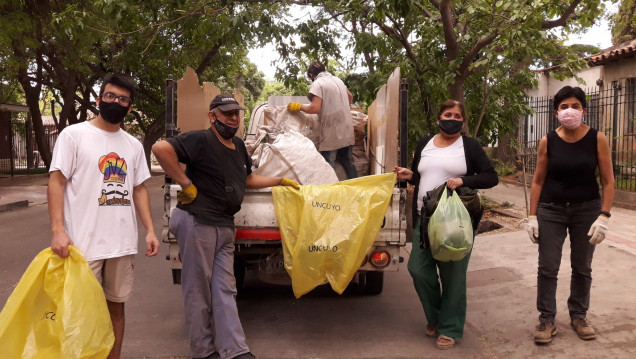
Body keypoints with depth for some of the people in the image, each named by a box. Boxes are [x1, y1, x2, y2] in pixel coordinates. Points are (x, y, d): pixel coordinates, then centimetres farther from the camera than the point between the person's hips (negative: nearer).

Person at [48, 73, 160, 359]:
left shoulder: (134, 145, 12)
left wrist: (150, 230, 6)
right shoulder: (74, 135, -2)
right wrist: (58, 230, -16)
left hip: (123, 243, 5)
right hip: (84, 242, -5)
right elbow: (56, 182, -6)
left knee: (116, 305, 14)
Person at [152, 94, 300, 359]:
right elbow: (161, 148, -25)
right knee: (198, 291, 4)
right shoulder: (201, 140, -13)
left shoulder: (238, 145, 14)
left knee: (225, 290, 9)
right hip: (197, 222, -8)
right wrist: (186, 184, -21)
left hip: (225, 226, 8)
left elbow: (248, 179, 28)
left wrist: (281, 181, 28)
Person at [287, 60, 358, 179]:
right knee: (348, 162, 15)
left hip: (332, 132, -7)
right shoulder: (338, 80, 14)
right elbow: (350, 97, 31)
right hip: (346, 130, 7)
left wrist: (299, 107, -4)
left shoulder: (318, 83, -10)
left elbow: (315, 108, -19)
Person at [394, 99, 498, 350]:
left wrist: (463, 180, -21)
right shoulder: (425, 143, 12)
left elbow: (491, 177, -5)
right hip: (424, 218, 4)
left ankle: (450, 328, 18)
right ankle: (435, 317, 29)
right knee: (418, 269, 5)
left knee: (452, 275, 2)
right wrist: (409, 176, -3)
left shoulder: (470, 146, -1)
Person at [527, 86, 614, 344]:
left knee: (582, 268, 12)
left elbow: (608, 181, -5)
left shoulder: (597, 139, -7)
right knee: (547, 268, 1)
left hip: (587, 210, 0)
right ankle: (546, 320, 13)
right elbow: (538, 181, 1)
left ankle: (578, 316, 29)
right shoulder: (548, 141, -5)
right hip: (551, 210, 0)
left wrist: (604, 216, -13)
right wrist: (532, 216, -3)